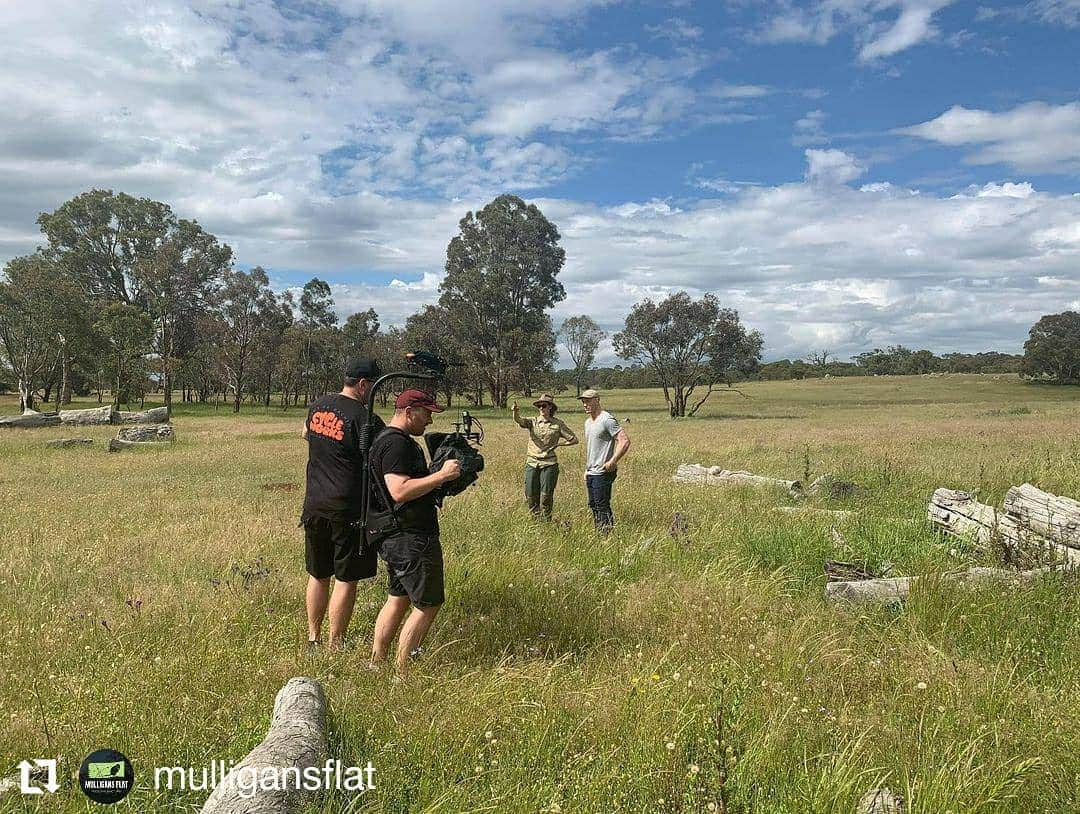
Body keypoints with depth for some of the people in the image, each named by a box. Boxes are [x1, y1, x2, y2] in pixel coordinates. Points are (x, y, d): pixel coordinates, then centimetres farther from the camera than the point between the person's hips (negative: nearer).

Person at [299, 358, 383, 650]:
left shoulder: (317, 407, 6)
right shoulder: (365, 419, -17)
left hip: (313, 506, 7)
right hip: (348, 510, -7)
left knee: (318, 576, 18)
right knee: (346, 579, 4)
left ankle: (312, 639, 27)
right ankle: (335, 646, 9)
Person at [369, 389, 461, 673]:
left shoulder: (390, 439, 17)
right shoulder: (396, 443, -18)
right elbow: (400, 491, -29)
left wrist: (443, 476, 13)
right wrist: (442, 475, -25)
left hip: (397, 538, 11)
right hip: (411, 540, -11)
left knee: (398, 599, 18)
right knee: (428, 605, -2)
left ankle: (375, 664, 26)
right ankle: (401, 675, 5)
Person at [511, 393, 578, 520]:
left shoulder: (558, 424, 2)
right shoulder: (533, 421, 6)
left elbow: (574, 439, 4)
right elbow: (519, 420, -15)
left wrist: (557, 443, 0)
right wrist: (515, 412, -36)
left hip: (549, 464, -2)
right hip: (531, 463, 2)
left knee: (546, 497, -1)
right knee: (531, 496, 5)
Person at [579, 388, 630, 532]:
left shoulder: (607, 419, -14)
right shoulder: (587, 422, 15)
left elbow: (625, 441, -21)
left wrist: (612, 462, -21)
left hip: (603, 473, -9)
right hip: (591, 472, 9)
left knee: (602, 507, -8)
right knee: (593, 505, 13)